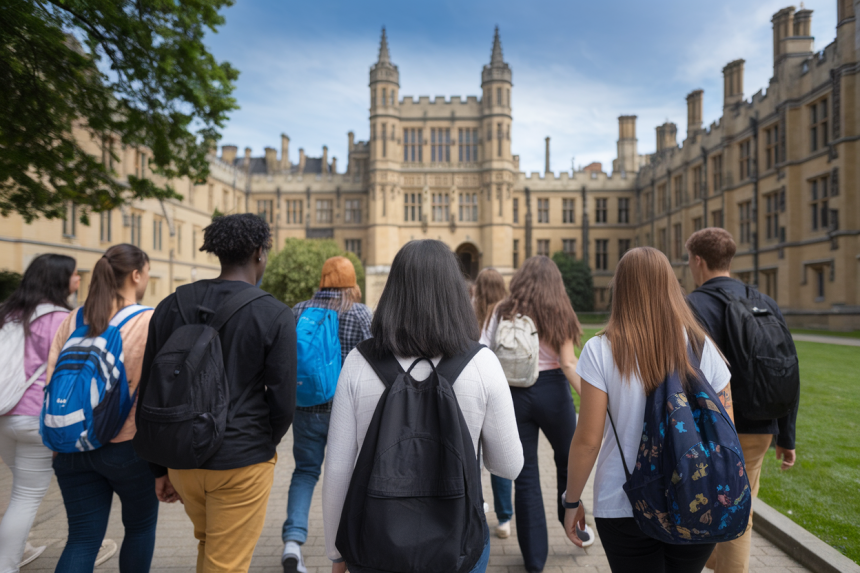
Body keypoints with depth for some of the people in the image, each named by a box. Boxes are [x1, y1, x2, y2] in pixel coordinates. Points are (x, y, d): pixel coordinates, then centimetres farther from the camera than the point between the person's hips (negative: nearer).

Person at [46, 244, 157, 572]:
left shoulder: (74, 319, 4)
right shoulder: (150, 321, -13)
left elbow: (51, 377, 7)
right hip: (129, 446, -4)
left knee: (82, 538, 12)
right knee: (140, 526, 19)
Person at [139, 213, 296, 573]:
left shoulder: (171, 306, 1)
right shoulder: (275, 316, -13)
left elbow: (149, 392, 4)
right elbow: (282, 403, -12)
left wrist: (159, 468, 13)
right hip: (242, 463, -5)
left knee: (208, 542, 29)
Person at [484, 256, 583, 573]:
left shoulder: (503, 311, 3)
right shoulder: (558, 312, 0)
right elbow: (568, 362, -9)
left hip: (512, 392, 1)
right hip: (551, 390, -1)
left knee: (526, 475, 9)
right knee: (568, 460, 24)